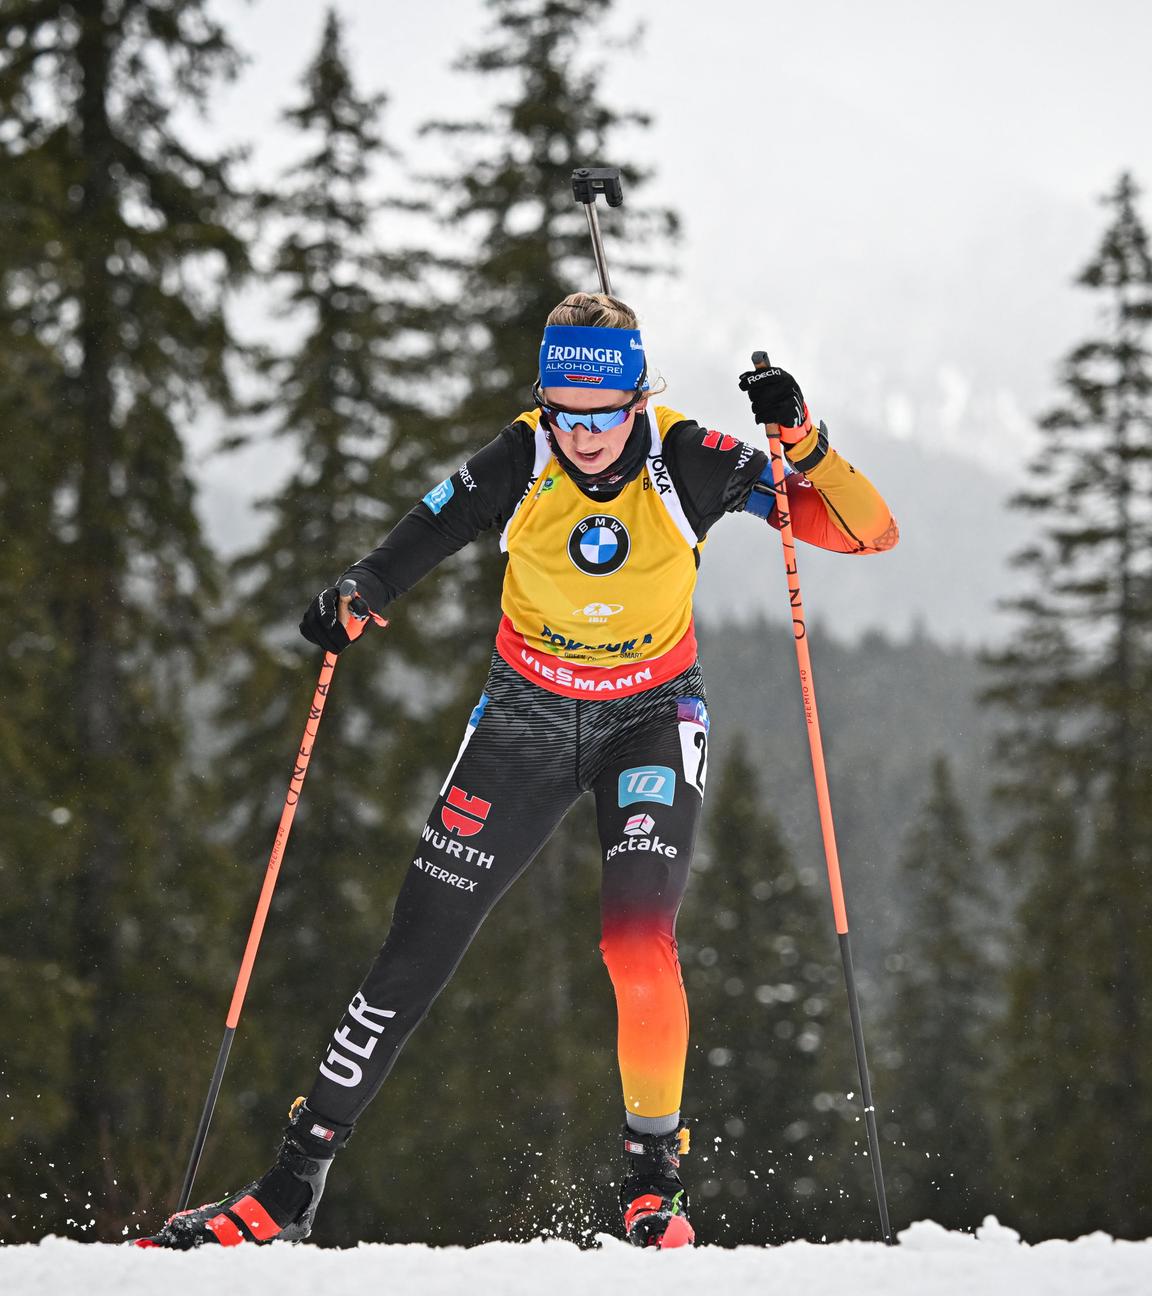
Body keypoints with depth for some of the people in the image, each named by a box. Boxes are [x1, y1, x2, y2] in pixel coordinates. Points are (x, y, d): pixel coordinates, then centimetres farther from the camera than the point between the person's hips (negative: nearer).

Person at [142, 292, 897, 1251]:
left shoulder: (690, 461, -21)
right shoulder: (517, 464, -18)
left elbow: (870, 533, -22)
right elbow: (415, 546, -11)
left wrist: (806, 445, -38)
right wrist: (354, 598, -32)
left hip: (652, 717, -1)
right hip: (527, 713, 1)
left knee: (637, 940, -25)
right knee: (416, 952, -1)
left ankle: (655, 1176, -6)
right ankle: (293, 1186, 9)